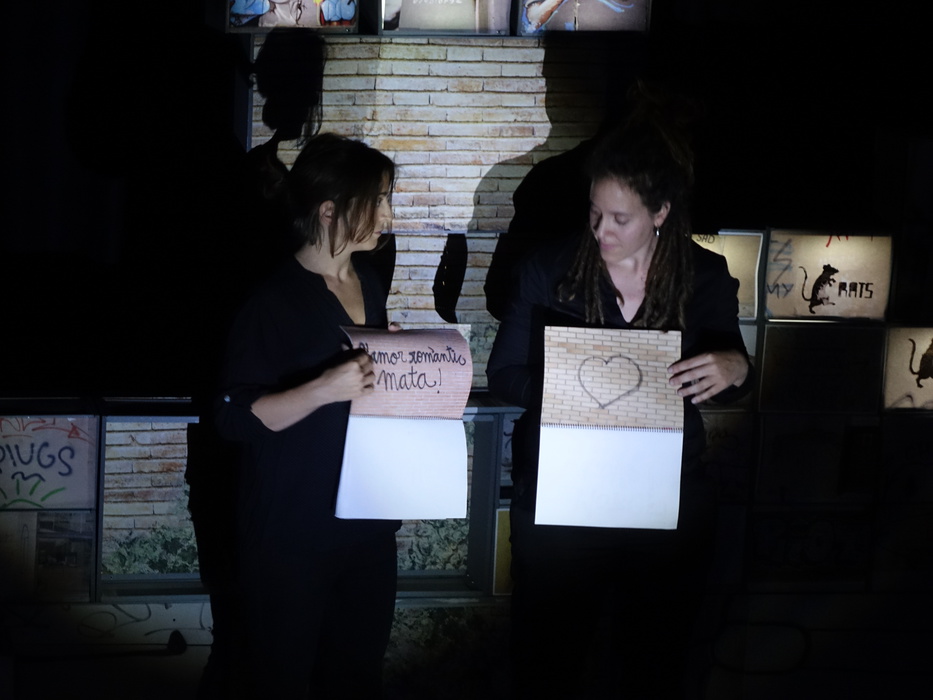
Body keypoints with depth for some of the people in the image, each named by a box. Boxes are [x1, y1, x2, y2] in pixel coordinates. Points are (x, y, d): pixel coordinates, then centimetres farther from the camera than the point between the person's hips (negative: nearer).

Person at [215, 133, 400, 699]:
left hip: (368, 525, 7)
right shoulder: (274, 300, -14)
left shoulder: (369, 285, 9)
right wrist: (323, 391, -30)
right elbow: (236, 416, -18)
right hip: (290, 532, -7)